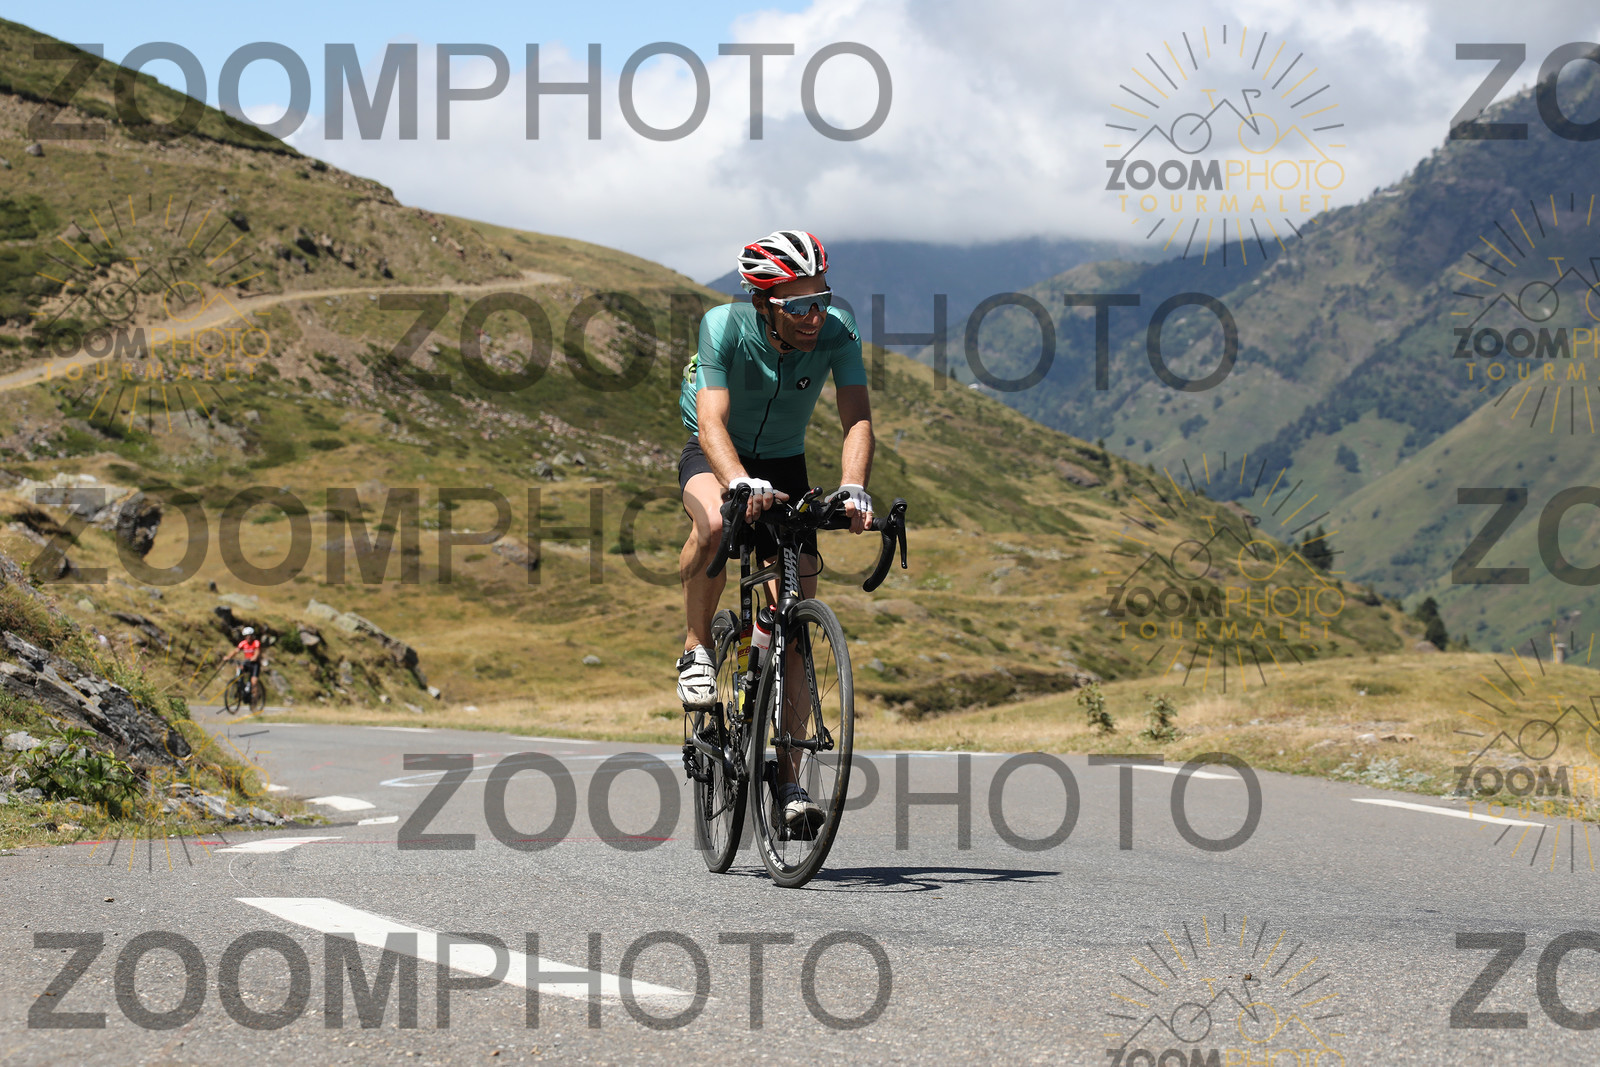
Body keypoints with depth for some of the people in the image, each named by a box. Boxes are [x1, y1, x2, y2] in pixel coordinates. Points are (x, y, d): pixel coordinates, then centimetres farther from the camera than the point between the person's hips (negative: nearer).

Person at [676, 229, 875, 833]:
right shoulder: (724, 327, -28)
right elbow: (711, 420, -38)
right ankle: (696, 650, -15)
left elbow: (857, 418, -28)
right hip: (715, 457, -3)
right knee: (714, 523, -40)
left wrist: (853, 488, -46)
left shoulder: (836, 332, -22)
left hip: (785, 466, 3)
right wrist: (741, 481, -56)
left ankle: (789, 780, 0)